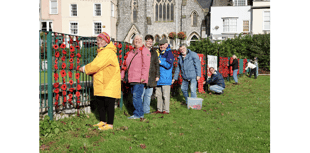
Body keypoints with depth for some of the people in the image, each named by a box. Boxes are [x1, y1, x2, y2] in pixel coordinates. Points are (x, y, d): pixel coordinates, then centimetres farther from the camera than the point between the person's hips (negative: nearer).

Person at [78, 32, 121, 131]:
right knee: (100, 103, 14)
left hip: (109, 84, -10)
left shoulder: (108, 52, -15)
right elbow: (96, 65, 19)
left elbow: (96, 65, -20)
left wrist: (84, 69, -7)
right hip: (101, 84, 10)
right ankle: (102, 122, 26)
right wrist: (87, 69, 1)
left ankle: (110, 124, 5)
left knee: (109, 104, -4)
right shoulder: (102, 52, 19)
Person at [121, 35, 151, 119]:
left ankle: (138, 114, 1)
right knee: (136, 96, 11)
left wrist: (143, 77, -20)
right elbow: (126, 64, 24)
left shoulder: (144, 51, -4)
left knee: (136, 96, -9)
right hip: (132, 79, 8)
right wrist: (122, 75, 19)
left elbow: (146, 65, -13)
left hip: (139, 80, -8)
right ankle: (140, 114, 20)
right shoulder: (131, 52, 20)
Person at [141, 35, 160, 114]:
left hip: (151, 77, 4)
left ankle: (146, 110, 17)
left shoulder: (154, 52, 15)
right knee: (141, 94, -4)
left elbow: (157, 64, 17)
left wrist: (157, 75, 10)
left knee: (148, 94, 9)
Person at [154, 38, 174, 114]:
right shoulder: (158, 53, 17)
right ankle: (159, 109, 19)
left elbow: (169, 65, -15)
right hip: (158, 78, 7)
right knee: (158, 94, 11)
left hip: (165, 78, -7)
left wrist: (160, 62, -21)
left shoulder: (169, 53, -5)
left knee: (165, 95, -3)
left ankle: (166, 110, 5)